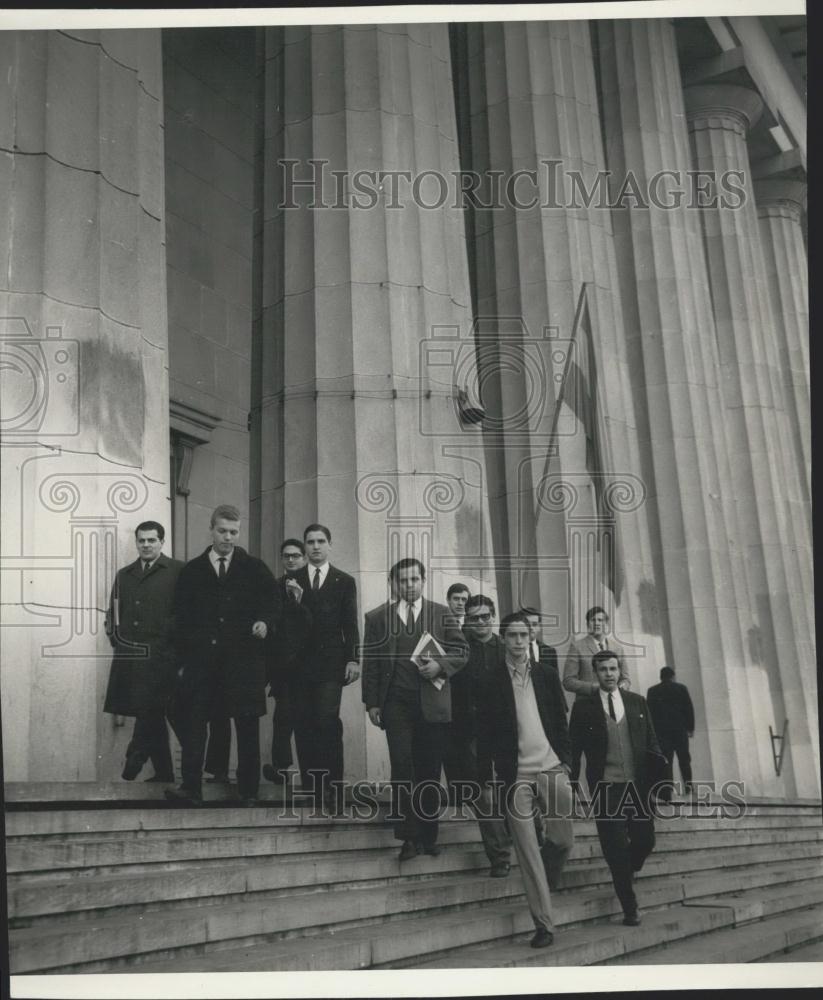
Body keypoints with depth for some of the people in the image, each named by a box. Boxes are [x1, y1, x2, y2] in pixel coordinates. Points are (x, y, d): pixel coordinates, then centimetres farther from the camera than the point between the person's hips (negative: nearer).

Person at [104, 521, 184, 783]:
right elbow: (113, 612, 25)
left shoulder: (178, 572, 0)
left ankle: (129, 776, -8)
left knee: (148, 715, -11)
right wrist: (116, 638, 11)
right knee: (153, 718, 10)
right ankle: (164, 774, 18)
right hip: (128, 657, 5)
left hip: (159, 657, -5)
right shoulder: (124, 575, 18)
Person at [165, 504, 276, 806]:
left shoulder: (255, 569, 9)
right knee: (194, 723, -5)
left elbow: (270, 602, 7)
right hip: (202, 662, 1)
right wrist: (185, 659, 2)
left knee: (247, 726, 3)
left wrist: (264, 621, -15)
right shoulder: (192, 571, 11)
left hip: (243, 659, 0)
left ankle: (248, 790, 11)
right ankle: (191, 787, -2)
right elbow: (182, 619, 9)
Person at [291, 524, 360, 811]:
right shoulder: (291, 581, 10)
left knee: (327, 722, -11)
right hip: (299, 663, 2)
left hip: (330, 663, -2)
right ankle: (310, 788, 10)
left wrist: (353, 659, -5)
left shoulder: (345, 581, 8)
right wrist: (292, 602, -13)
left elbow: (350, 624, 4)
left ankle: (333, 790, -5)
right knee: (303, 726, 2)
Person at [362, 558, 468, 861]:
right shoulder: (377, 617, 8)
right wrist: (372, 702, 0)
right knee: (402, 769, -6)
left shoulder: (441, 614, 9)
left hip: (433, 705, 1)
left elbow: (462, 651, 8)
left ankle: (428, 836, 17)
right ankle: (409, 837, 2)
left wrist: (441, 665, -11)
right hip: (396, 705, -1)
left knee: (430, 772, 5)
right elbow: (370, 663, 6)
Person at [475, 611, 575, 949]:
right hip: (515, 775, -2)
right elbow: (484, 734, 0)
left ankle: (546, 881, 35)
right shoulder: (490, 681, 0)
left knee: (563, 840, 3)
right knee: (527, 852, -1)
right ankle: (543, 923, 7)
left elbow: (561, 721, 11)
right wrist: (486, 778, -4)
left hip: (551, 769, 2)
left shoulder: (546, 674, 7)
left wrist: (566, 760, 4)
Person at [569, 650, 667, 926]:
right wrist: (572, 786, -2)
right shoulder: (584, 705, 0)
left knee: (645, 840, 6)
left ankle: (626, 873, 39)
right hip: (605, 788, -3)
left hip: (638, 785, 3)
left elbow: (651, 741, 12)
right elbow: (574, 748, 2)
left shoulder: (637, 702, 9)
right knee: (616, 848, -2)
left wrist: (657, 763, -6)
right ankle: (629, 908, 12)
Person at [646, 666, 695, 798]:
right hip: (680, 729, 0)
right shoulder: (681, 688, 1)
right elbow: (689, 709, 1)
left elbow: (649, 712, 1)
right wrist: (690, 728, 7)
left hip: (661, 731, 0)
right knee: (684, 759, 15)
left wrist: (652, 731, 6)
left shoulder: (652, 691, 2)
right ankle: (688, 785, 13)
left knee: (666, 761, 0)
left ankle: (666, 792, -7)